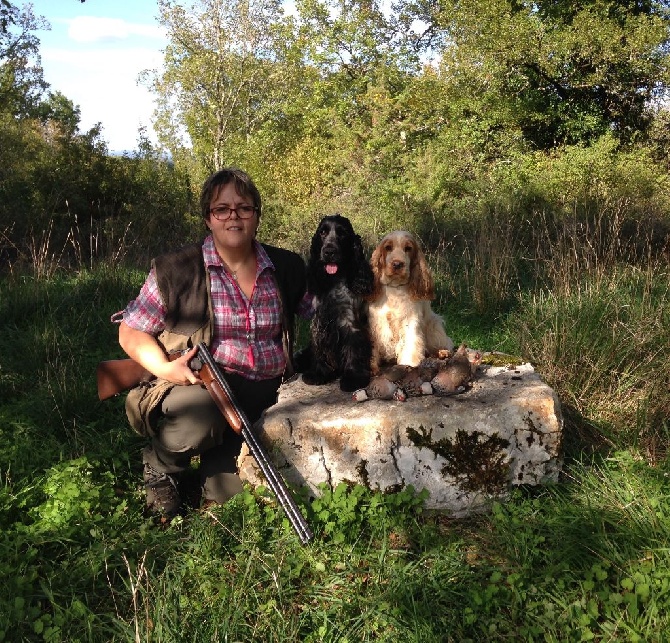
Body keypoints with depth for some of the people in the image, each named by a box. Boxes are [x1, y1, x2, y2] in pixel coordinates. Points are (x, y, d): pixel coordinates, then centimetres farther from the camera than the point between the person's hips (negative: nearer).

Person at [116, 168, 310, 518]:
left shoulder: (288, 268, 5)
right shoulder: (175, 269, -5)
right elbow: (131, 332, 0)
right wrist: (165, 369, -17)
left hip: (267, 395, 3)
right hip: (196, 384, -2)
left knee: (228, 494, -11)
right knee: (199, 417, -38)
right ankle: (159, 465, -1)